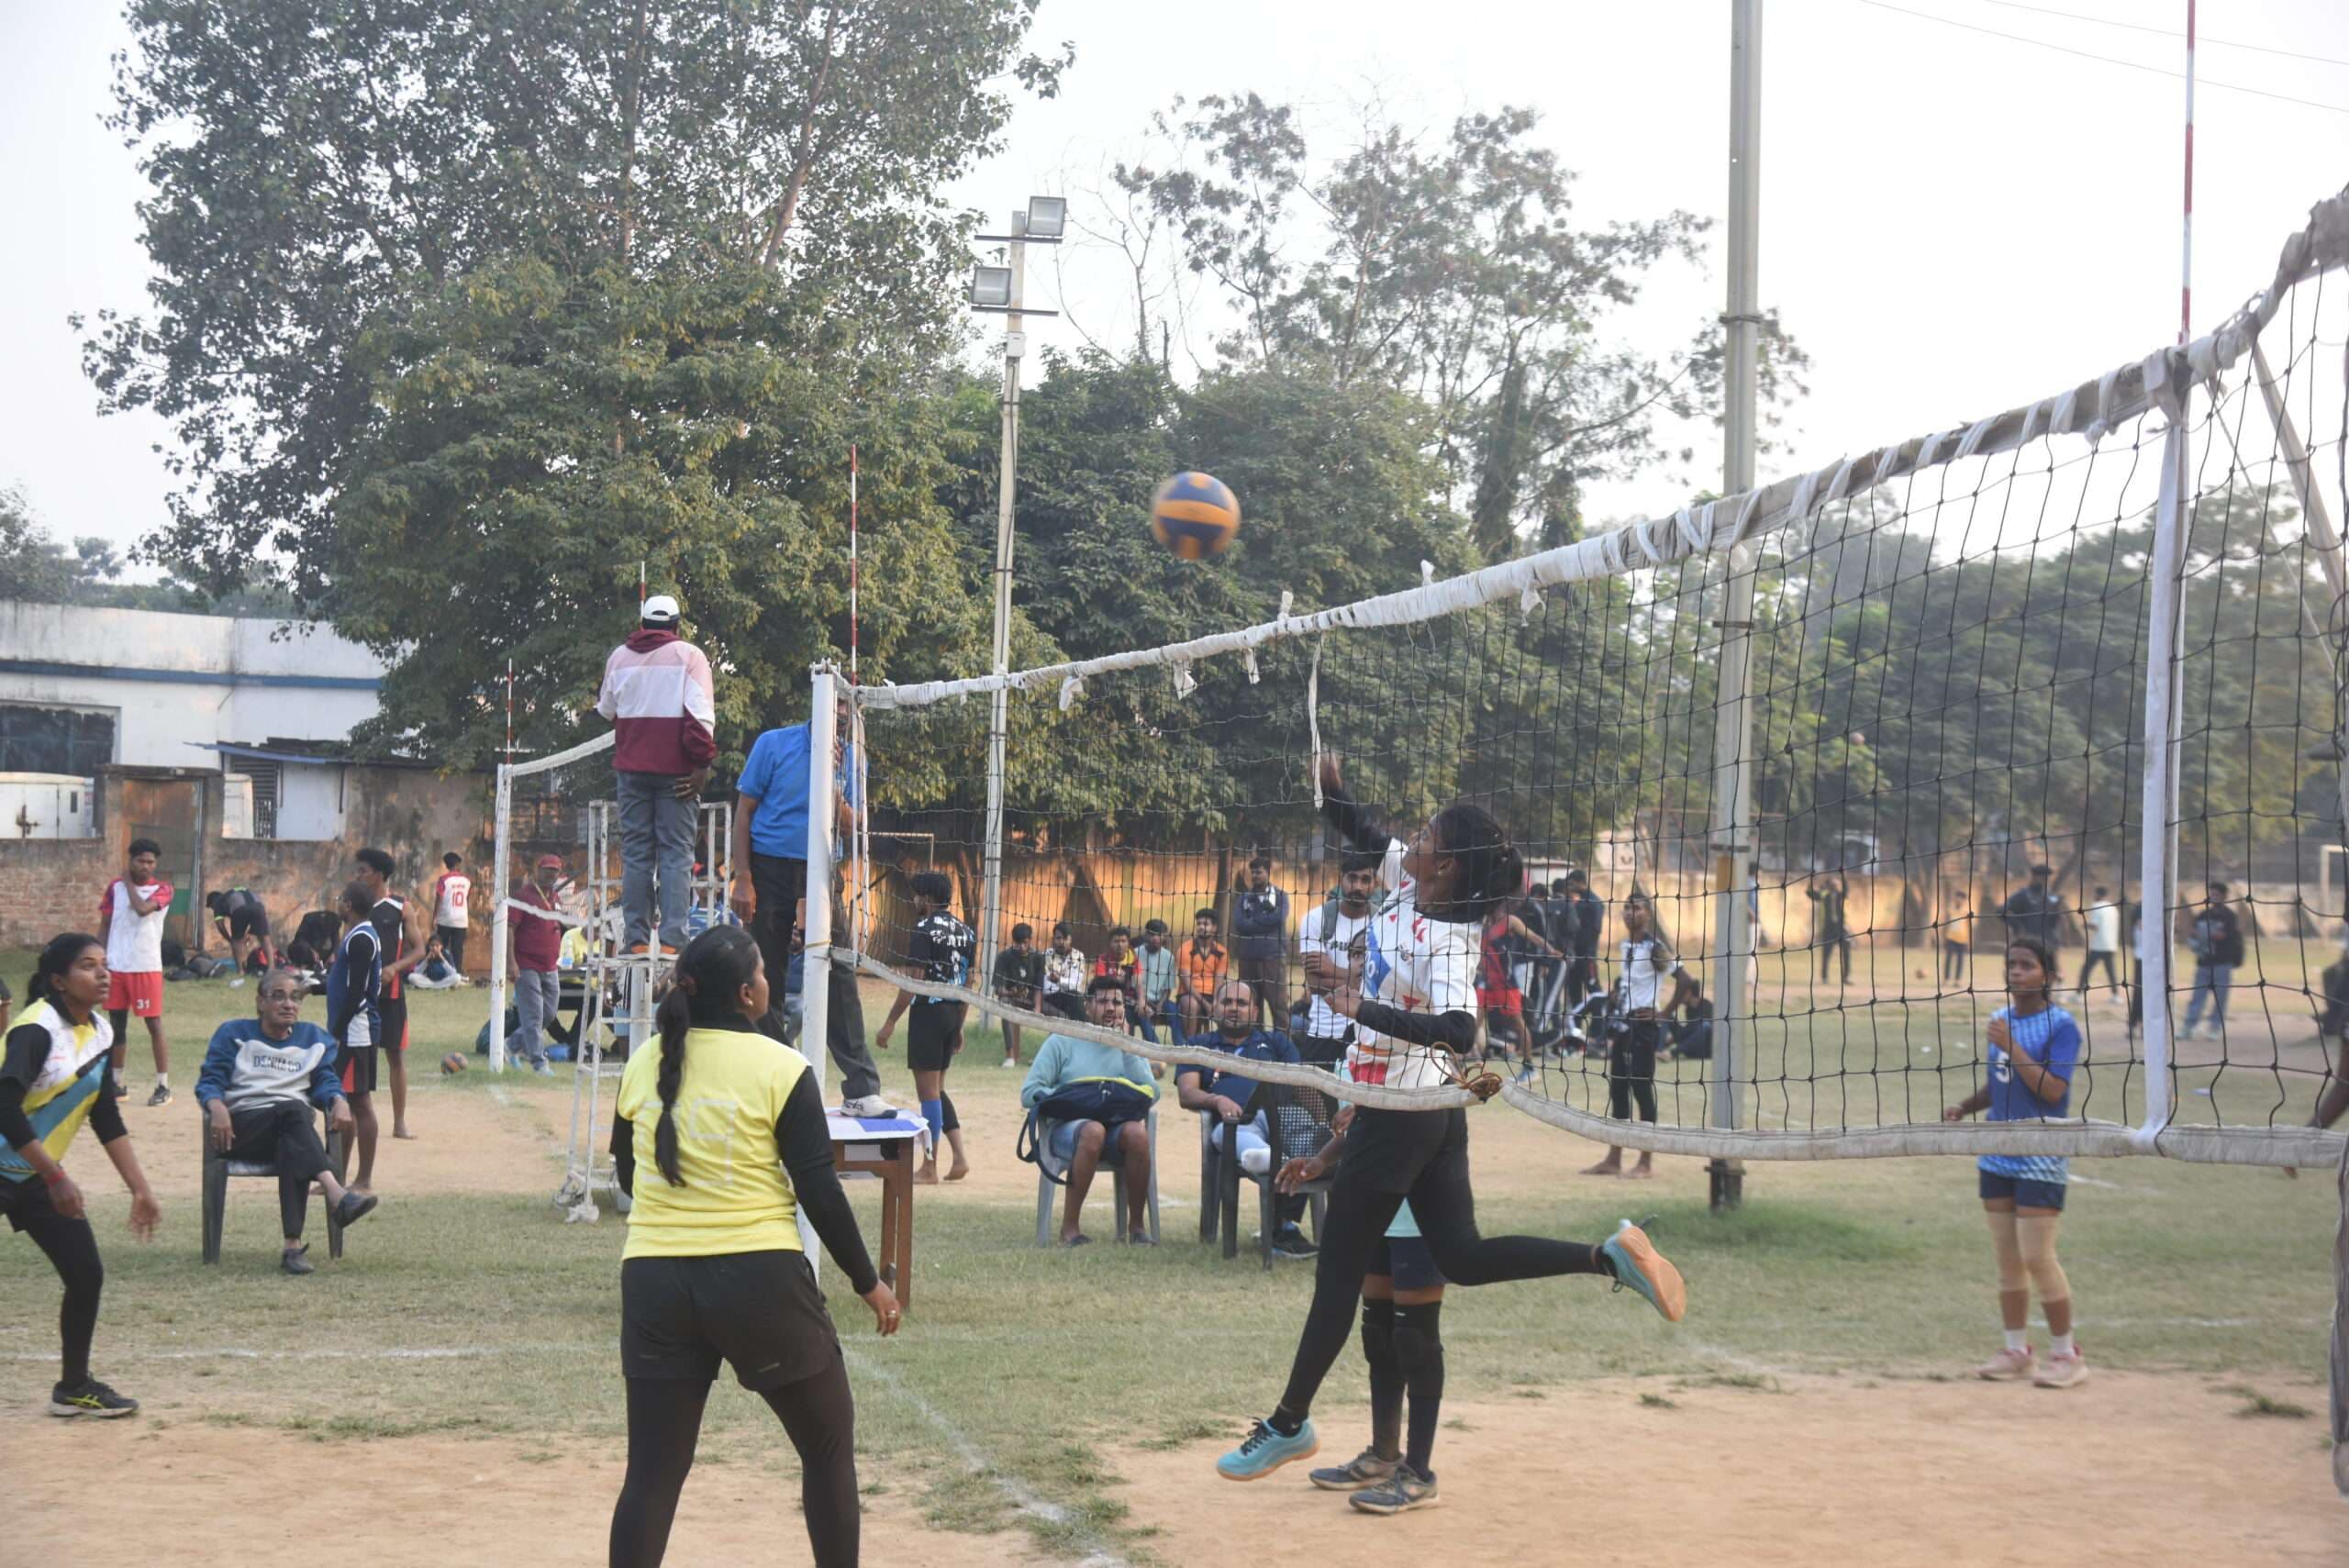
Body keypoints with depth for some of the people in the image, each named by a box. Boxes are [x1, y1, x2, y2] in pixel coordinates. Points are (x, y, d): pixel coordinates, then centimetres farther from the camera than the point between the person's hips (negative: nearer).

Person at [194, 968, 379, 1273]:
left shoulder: (315, 1038, 26)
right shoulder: (234, 1033, 18)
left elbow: (325, 1080, 15)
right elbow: (210, 1081, 8)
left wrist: (339, 1101, -9)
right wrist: (217, 1107, -16)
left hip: (292, 1128, 2)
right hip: (242, 1128, -2)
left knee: (291, 1148, -38)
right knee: (294, 1109, -37)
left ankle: (293, 1246, -49)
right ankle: (336, 1193, -60)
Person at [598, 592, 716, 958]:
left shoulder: (619, 657, 9)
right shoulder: (689, 656, -3)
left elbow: (606, 710, 19)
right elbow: (700, 713, -12)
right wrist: (702, 763, -12)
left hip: (631, 768, 3)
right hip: (675, 771, -3)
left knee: (635, 852, 7)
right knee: (676, 853, -3)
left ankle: (636, 938, 2)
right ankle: (672, 939, -11)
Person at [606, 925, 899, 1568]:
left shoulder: (644, 1064, 4)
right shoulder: (780, 1068, -9)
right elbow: (819, 1192, -8)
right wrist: (868, 1282, 3)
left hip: (655, 1280, 4)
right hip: (760, 1280, -4)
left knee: (653, 1472, 7)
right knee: (829, 1445, 15)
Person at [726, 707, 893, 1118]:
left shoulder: (847, 756, 6)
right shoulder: (773, 745, -2)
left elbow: (848, 827, 4)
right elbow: (744, 811, 0)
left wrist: (831, 780, -14)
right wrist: (742, 878, -7)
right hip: (769, 872, -2)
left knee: (838, 978, -8)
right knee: (766, 983, 4)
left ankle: (861, 1091, -8)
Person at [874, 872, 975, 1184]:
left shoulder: (924, 930, -12)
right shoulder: (965, 932, 12)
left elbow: (913, 982, -16)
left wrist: (890, 1021, -12)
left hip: (929, 1010, -8)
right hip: (952, 1013, 8)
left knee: (929, 1090, -2)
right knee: (937, 1089, 16)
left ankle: (929, 1167, 3)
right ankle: (959, 1158, 7)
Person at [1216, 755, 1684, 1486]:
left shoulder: (1446, 941, -23)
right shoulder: (1408, 883, 1)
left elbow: (1458, 1031, -36)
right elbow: (1366, 833, 18)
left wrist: (1368, 1009, -37)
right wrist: (1331, 786, 2)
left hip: (1398, 1116, -9)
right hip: (1435, 1110, 9)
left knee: (1338, 1271, 2)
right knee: (1463, 1256, 12)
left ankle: (1289, 1424, 12)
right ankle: (1611, 1255, 2)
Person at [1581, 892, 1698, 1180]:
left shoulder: (1654, 947, -13)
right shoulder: (1624, 946, 11)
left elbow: (1685, 980, -19)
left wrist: (1665, 1014, -16)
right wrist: (1617, 1006, 13)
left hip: (1644, 1026, -8)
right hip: (1623, 1024, 8)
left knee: (1642, 1089, -5)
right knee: (1617, 1089, 10)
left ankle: (1646, 1162, 2)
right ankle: (1613, 1159, 16)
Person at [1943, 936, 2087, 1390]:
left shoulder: (2060, 1025, -11)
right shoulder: (2001, 1019, 10)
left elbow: (2052, 1090, -20)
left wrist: (2012, 1047, -23)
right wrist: (1965, 1107, 4)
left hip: (2041, 1161, -7)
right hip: (1999, 1159, 7)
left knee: (2037, 1257, -7)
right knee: (2007, 1259, 9)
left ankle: (2066, 1354, 6)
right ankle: (2017, 1351, 19)